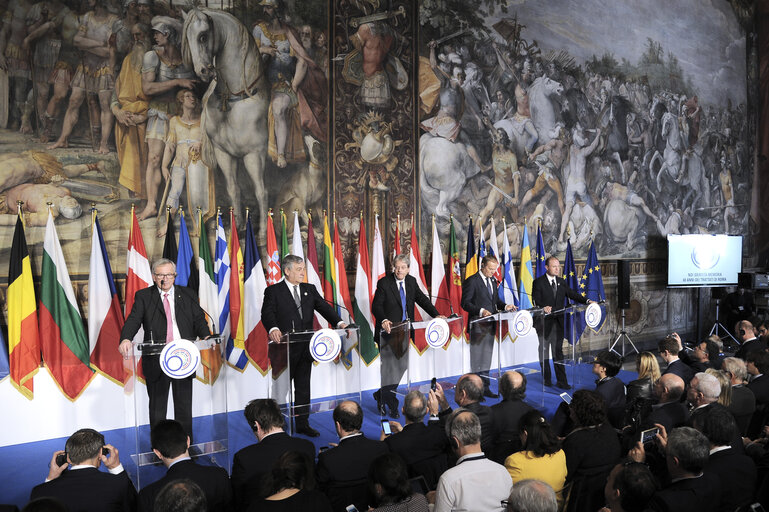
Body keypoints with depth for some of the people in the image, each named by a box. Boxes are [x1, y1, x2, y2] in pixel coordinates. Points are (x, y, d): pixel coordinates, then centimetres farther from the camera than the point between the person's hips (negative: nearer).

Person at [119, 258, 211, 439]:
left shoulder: (187, 295, 8)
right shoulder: (143, 296, 3)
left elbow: (199, 319, 3)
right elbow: (134, 319, -9)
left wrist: (206, 336, -18)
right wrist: (125, 339, -29)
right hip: (156, 359, -1)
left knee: (184, 405, 11)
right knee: (157, 405, 10)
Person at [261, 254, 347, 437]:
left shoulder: (309, 289, 12)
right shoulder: (273, 291, -4)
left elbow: (324, 307, 3)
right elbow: (267, 313, -17)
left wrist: (339, 322, -14)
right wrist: (273, 329, -38)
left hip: (305, 346, 5)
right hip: (284, 347, -5)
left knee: (303, 387, 13)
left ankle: (303, 424, 23)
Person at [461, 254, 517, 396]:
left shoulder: (493, 280, 13)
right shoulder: (472, 281, -11)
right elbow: (465, 303, -14)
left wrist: (505, 306, 1)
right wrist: (481, 311, -27)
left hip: (490, 325, 8)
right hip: (478, 325, -7)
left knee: (486, 357, 12)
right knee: (477, 358, -2)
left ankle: (484, 388, 20)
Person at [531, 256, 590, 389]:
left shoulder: (561, 282, 11)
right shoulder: (538, 282, -5)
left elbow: (572, 294, 6)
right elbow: (537, 300, -13)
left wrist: (586, 301, -9)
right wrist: (543, 307, -34)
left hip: (558, 322, 3)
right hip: (544, 321, -3)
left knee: (558, 351, 3)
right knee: (544, 350, 9)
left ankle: (561, 381, 4)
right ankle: (546, 378, 21)